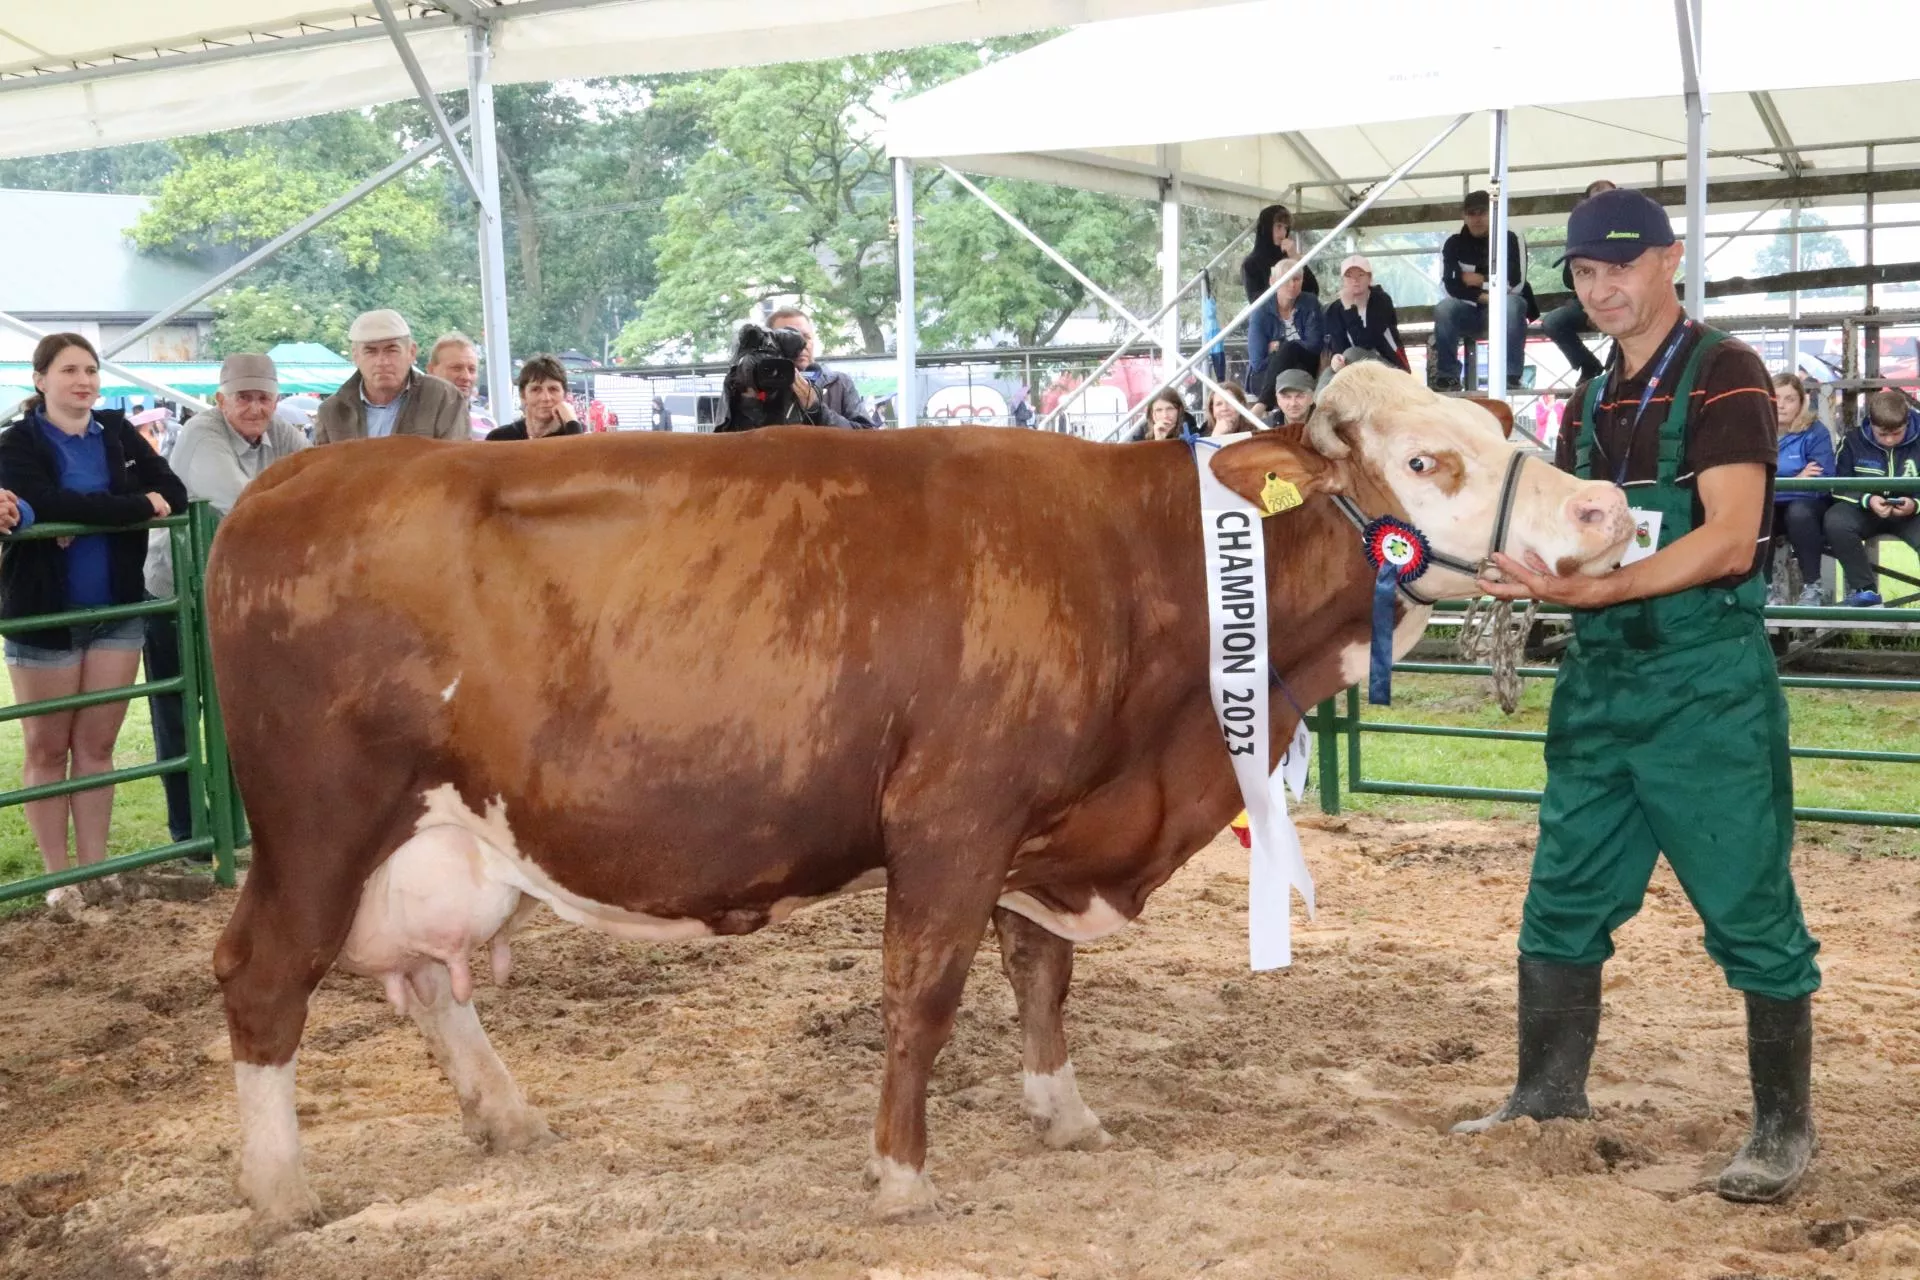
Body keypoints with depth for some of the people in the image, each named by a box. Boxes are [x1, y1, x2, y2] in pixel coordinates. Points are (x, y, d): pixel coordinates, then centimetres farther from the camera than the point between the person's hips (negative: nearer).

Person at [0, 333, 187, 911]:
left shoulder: (118, 432, 6)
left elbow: (173, 493, -6)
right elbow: (48, 505, -24)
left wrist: (85, 516, -18)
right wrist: (136, 506, -19)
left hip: (118, 611, 3)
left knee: (96, 746, 8)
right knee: (48, 751, 6)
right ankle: (59, 879, 14)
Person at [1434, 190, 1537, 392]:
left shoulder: (1509, 239, -5)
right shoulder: (1454, 244, 1)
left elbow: (1516, 284, -16)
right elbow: (1449, 286, -11)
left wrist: (1480, 281, -10)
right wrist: (1483, 297, -20)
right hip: (1468, 312, 1)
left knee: (1512, 303, -35)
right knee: (1443, 308, -30)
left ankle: (1510, 376, -35)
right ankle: (1448, 376, -25)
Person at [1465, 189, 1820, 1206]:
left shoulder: (1723, 374, -8)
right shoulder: (1592, 403, 13)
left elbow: (1728, 543, -19)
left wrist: (1588, 587, -26)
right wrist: (1515, 565, -4)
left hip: (1706, 684, -7)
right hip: (1599, 682, 7)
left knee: (1751, 910, 1)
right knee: (1564, 900, 12)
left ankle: (1784, 1125, 15)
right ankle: (1550, 1092, 26)